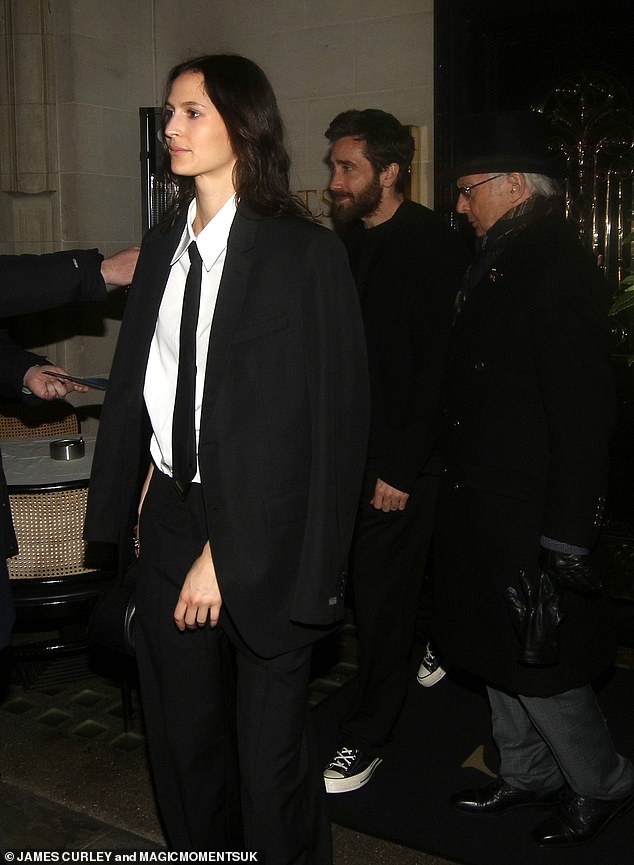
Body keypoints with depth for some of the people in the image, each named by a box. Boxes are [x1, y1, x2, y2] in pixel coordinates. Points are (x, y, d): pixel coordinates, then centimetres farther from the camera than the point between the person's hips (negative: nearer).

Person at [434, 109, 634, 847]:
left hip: (530, 521, -9)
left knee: (538, 666, 5)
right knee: (501, 656, 20)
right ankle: (527, 774, 40)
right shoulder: (496, 262, 9)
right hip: (482, 509, 9)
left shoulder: (558, 269, -19)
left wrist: (565, 537, -22)